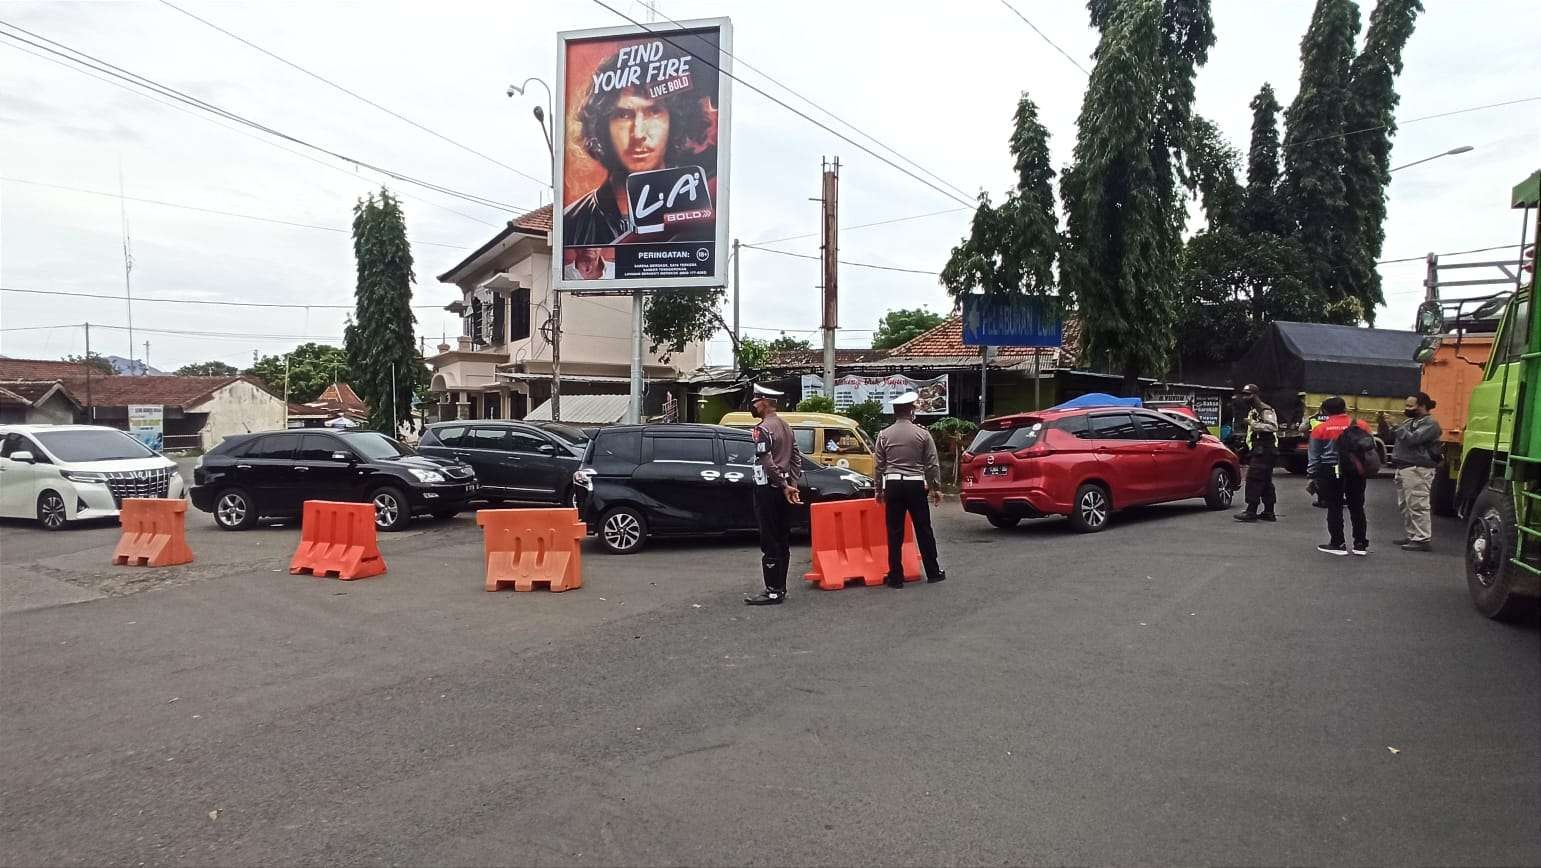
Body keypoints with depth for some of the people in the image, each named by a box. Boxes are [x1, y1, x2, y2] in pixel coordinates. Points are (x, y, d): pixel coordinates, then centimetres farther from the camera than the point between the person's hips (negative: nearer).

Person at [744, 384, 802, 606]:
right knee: (783, 540, 12)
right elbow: (796, 458, 15)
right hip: (784, 490, 9)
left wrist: (783, 486, -14)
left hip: (768, 489, -9)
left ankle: (773, 592, -5)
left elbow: (767, 463, -22)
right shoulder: (785, 426, 14)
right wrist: (792, 484, 9)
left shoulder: (762, 429, -15)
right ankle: (780, 587, 19)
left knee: (769, 543, -6)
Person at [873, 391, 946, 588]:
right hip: (916, 485, -1)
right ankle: (933, 572, 19)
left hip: (892, 484, 1)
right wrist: (936, 488, 9)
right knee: (923, 530, 9)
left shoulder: (884, 435, 1)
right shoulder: (922, 434, -2)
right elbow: (933, 464, 1)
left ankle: (896, 577, 4)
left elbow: (879, 465, 4)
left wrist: (879, 489, 14)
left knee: (895, 532, 3)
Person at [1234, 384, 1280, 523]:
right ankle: (1268, 512, 14)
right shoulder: (1252, 411, 22)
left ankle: (1251, 511, -17)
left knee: (1254, 480, -15)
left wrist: (1254, 424, -28)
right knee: (1265, 482, 11)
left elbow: (1274, 427, -24)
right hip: (1258, 451, 11)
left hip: (1264, 451, -11)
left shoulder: (1265, 410, -10)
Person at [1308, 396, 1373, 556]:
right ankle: (1360, 544, 15)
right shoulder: (1362, 426, 2)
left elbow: (1313, 456, -1)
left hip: (1330, 472, -2)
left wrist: (1312, 476, 5)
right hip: (1356, 471, 3)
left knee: (1334, 508, 4)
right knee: (1357, 507, 11)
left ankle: (1337, 544, 7)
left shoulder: (1320, 429, -4)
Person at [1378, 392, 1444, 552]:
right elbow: (1388, 437, 20)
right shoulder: (1410, 422, 19)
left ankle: (1422, 540, -8)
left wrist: (1397, 426, -10)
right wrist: (1383, 422, 4)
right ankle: (1412, 536, 21)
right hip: (1403, 468, 10)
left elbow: (1412, 439, -22)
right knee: (1405, 505, 13)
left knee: (1417, 506, -10)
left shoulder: (1430, 423, -8)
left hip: (1417, 470, -10)